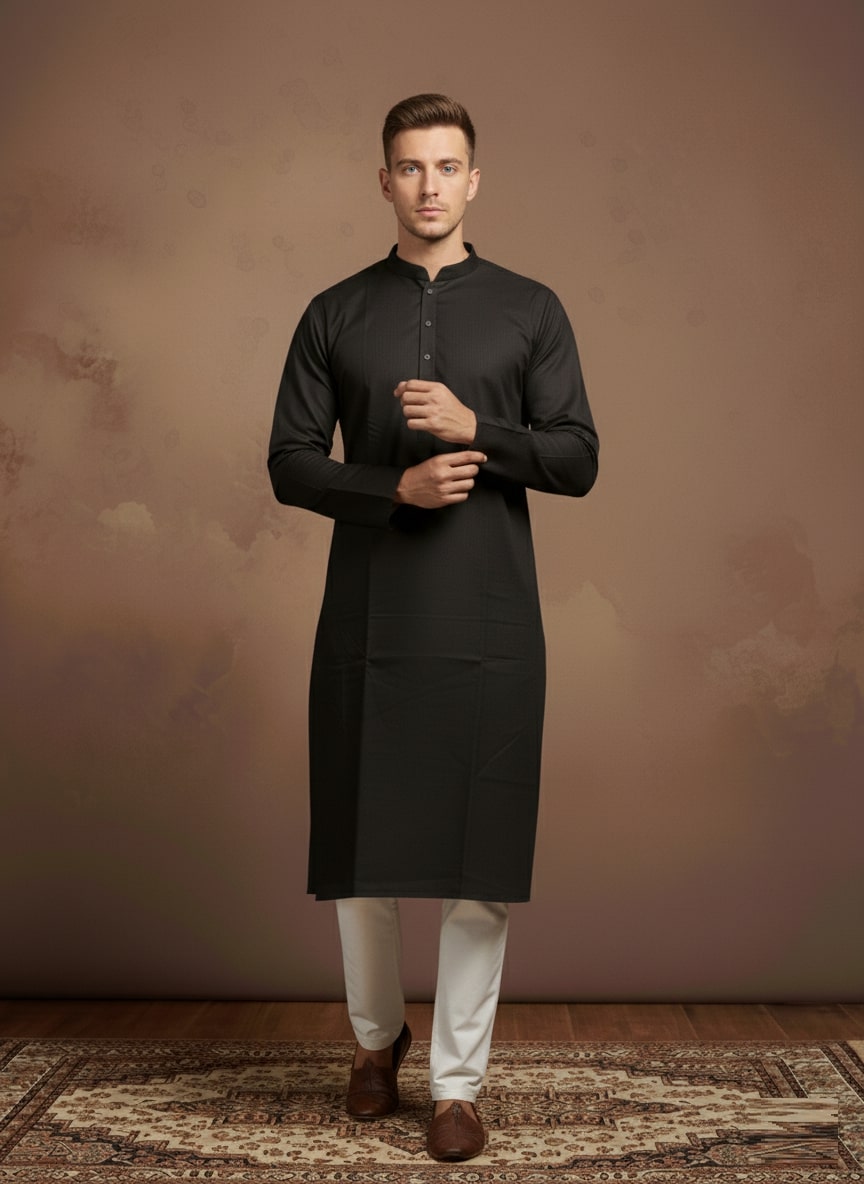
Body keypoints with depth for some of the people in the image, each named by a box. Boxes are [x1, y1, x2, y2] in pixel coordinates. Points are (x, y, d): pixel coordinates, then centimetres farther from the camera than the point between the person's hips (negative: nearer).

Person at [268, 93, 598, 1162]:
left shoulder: (530, 310, 8)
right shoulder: (335, 315, 8)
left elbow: (579, 459, 3)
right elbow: (290, 465, 3)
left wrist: (477, 429, -13)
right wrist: (399, 487, -13)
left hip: (489, 629, 0)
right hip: (368, 624, 1)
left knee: (479, 861, 1)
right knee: (359, 849, 7)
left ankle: (457, 1083, 16)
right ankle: (377, 1036, 32)